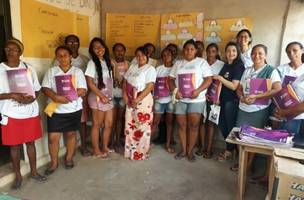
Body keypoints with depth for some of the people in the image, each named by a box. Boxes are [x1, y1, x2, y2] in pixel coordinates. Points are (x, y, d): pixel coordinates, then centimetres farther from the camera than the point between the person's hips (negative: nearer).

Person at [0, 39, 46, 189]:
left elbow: (37, 90, 6)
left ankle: (34, 172, 31)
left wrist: (32, 98, -14)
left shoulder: (29, 68, 2)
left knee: (31, 142, 14)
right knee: (14, 146, 10)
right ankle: (18, 176, 28)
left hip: (30, 113, 2)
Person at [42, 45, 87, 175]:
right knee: (53, 137, 2)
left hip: (73, 109, 0)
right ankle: (54, 162, 22)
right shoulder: (51, 71, 4)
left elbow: (82, 91, -8)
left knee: (71, 134, 13)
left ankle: (69, 158, 32)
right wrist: (56, 97, -25)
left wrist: (67, 96, -19)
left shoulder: (77, 71, 1)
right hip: (55, 110, 1)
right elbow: (45, 89, -5)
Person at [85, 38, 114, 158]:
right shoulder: (92, 63, -10)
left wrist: (109, 96, 8)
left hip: (109, 97, 7)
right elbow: (90, 83, -15)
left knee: (109, 124, 12)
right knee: (97, 124, 5)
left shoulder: (107, 61, 9)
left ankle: (105, 147, 29)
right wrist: (101, 96, -15)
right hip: (98, 98, -6)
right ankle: (96, 150, 20)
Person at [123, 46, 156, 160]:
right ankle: (130, 151, 27)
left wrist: (138, 99, -21)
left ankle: (140, 153, 14)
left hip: (143, 101, -7)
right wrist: (125, 94, -3)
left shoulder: (150, 69, -7)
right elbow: (125, 82, 14)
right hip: (130, 101, 7)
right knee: (130, 126, 12)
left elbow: (150, 87, -17)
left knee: (142, 128, -1)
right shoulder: (132, 67, 14)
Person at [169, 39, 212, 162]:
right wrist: (175, 90, -7)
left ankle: (190, 151, 14)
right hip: (181, 99, 3)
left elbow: (209, 79, -5)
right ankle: (183, 150, 21)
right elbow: (171, 79, 12)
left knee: (193, 126, -1)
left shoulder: (202, 62, 2)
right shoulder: (178, 63, 13)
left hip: (196, 100, -3)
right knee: (181, 125, 7)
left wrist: (198, 91, -19)